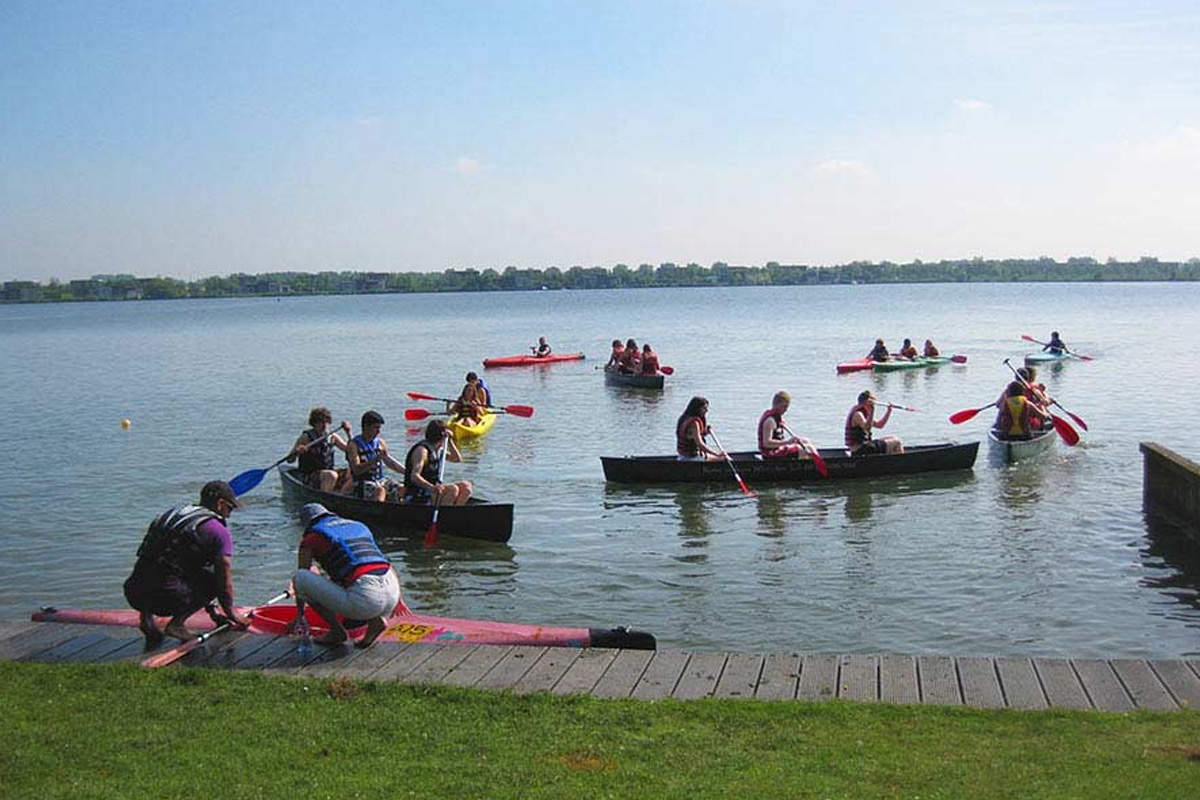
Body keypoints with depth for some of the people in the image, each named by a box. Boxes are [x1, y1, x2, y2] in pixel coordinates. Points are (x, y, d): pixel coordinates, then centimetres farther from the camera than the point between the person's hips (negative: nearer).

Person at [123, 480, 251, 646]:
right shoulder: (219, 531, 0)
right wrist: (231, 613, 20)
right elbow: (225, 581, 2)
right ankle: (177, 623, -1)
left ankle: (146, 616, 15)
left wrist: (212, 612, 37)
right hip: (165, 597, -7)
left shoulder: (173, 514, 25)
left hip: (133, 594, 7)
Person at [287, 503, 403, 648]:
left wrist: (299, 616, 33)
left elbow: (300, 577, 20)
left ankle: (337, 630, 6)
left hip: (364, 599, -6)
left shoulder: (312, 536, 12)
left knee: (299, 577, 6)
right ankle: (375, 620, 10)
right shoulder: (359, 526, 28)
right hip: (392, 594, 7)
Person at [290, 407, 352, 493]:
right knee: (332, 475, -35)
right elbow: (289, 460, -6)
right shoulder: (306, 438, -4)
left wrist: (348, 433, -3)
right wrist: (296, 452, -28)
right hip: (310, 477, -5)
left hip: (329, 473, 5)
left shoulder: (332, 437, 9)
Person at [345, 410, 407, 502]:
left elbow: (391, 463, 20)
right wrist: (375, 459, -28)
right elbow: (356, 470, -18)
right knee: (380, 490, -36)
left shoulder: (380, 442, 12)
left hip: (380, 480, 6)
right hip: (363, 484, -6)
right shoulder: (353, 445, -6)